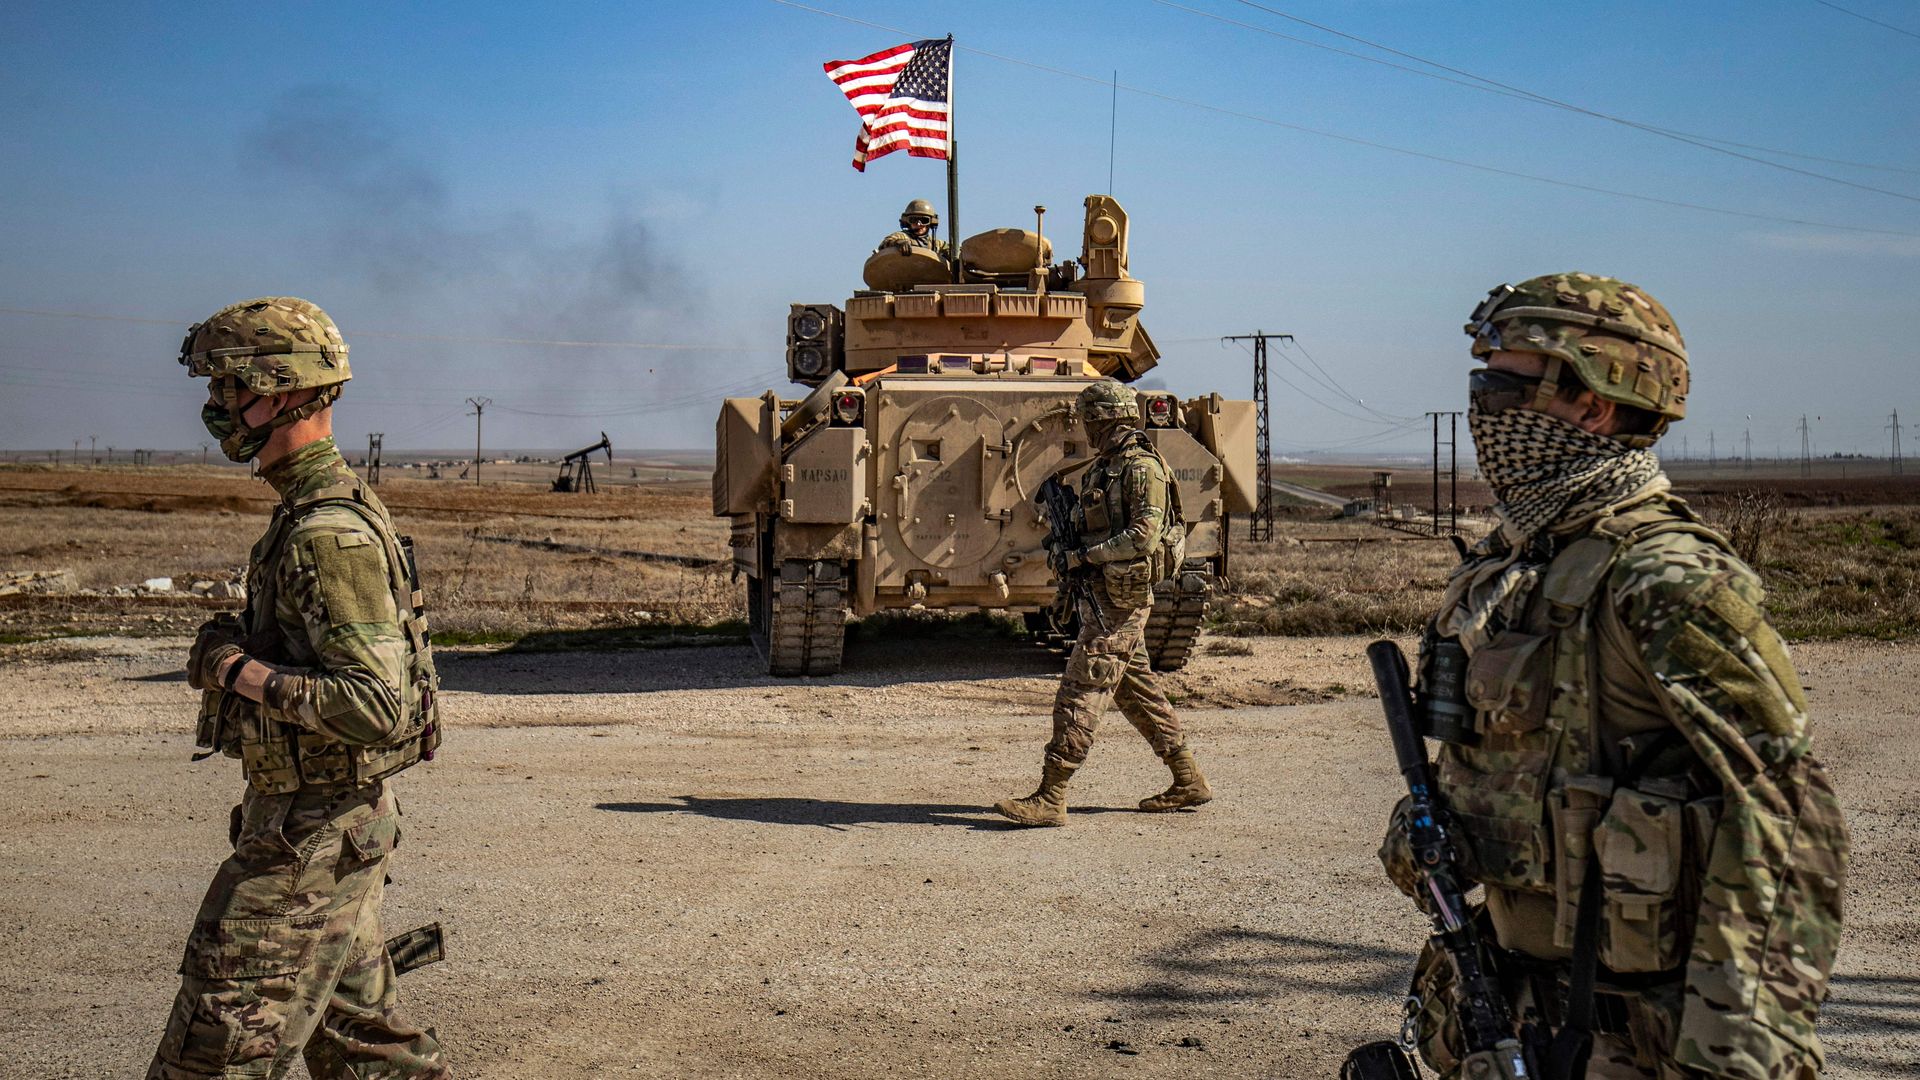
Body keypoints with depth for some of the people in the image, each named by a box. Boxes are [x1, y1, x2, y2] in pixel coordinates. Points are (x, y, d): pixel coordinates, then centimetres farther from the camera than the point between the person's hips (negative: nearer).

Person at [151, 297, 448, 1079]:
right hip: (333, 824, 10)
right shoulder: (316, 509, 11)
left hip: (311, 834, -10)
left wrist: (238, 671, -21)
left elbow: (376, 706, -29)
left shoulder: (329, 531, -22)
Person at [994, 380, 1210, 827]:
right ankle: (1188, 781, 24)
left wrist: (1084, 556, -19)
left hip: (1121, 598, -10)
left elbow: (1144, 536, -21)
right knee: (1138, 691, 15)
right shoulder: (1104, 468, 16)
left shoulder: (1142, 468, -14)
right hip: (1103, 595, 10)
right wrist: (1074, 562, 5)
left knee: (1080, 694, -11)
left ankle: (1050, 798, -11)